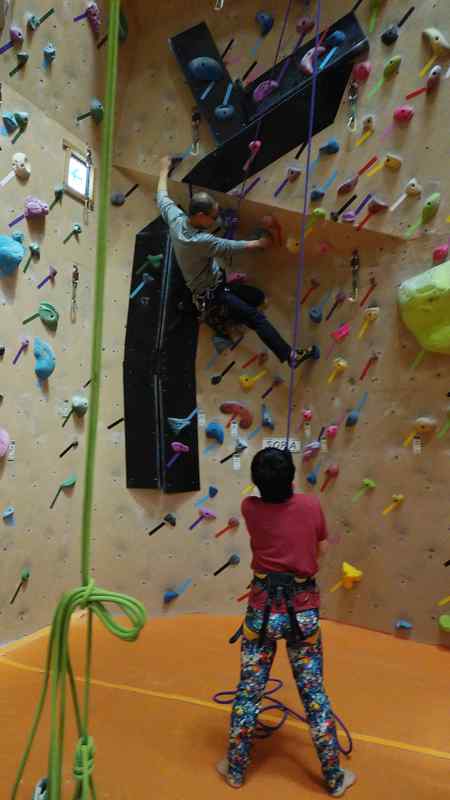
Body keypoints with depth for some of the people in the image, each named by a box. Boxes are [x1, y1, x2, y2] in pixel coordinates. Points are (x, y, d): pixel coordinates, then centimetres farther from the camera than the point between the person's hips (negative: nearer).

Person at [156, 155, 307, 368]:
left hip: (215, 283, 9)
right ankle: (290, 356, -18)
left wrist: (165, 169, 25)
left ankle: (221, 315, 12)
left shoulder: (175, 218, -9)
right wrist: (260, 242, -4)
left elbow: (162, 198, 10)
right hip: (210, 295, -9)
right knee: (256, 317, -16)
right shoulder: (200, 241, -31)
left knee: (257, 296, 15)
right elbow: (231, 246, -20)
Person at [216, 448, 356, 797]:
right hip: (304, 611, 1)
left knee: (248, 691, 15)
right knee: (314, 694, 14)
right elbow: (322, 551, 5)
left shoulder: (250, 508, -9)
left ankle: (236, 769, 31)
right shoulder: (311, 505, -9)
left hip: (263, 610, 0)